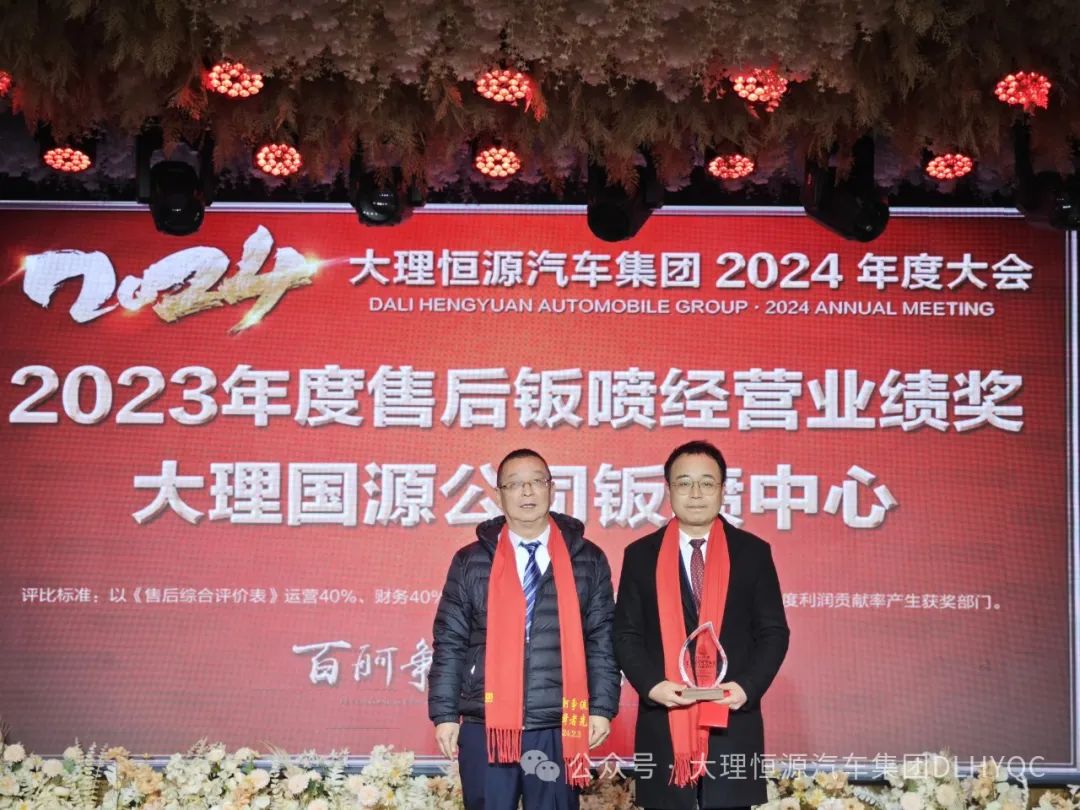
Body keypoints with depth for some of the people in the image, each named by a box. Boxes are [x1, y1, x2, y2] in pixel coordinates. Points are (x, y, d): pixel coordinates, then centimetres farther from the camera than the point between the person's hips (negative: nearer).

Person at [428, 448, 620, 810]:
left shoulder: (588, 560, 6)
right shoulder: (470, 561, 5)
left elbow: (603, 640, 6)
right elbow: (449, 643, 5)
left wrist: (602, 707, -1)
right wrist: (445, 714, 0)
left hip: (558, 730, 0)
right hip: (485, 727, 0)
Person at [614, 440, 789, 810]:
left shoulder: (753, 552, 5)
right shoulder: (641, 555, 6)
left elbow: (773, 632, 4)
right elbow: (626, 634, 5)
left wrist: (748, 686, -11)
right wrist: (651, 685, -12)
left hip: (733, 721, 0)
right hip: (663, 721, 0)